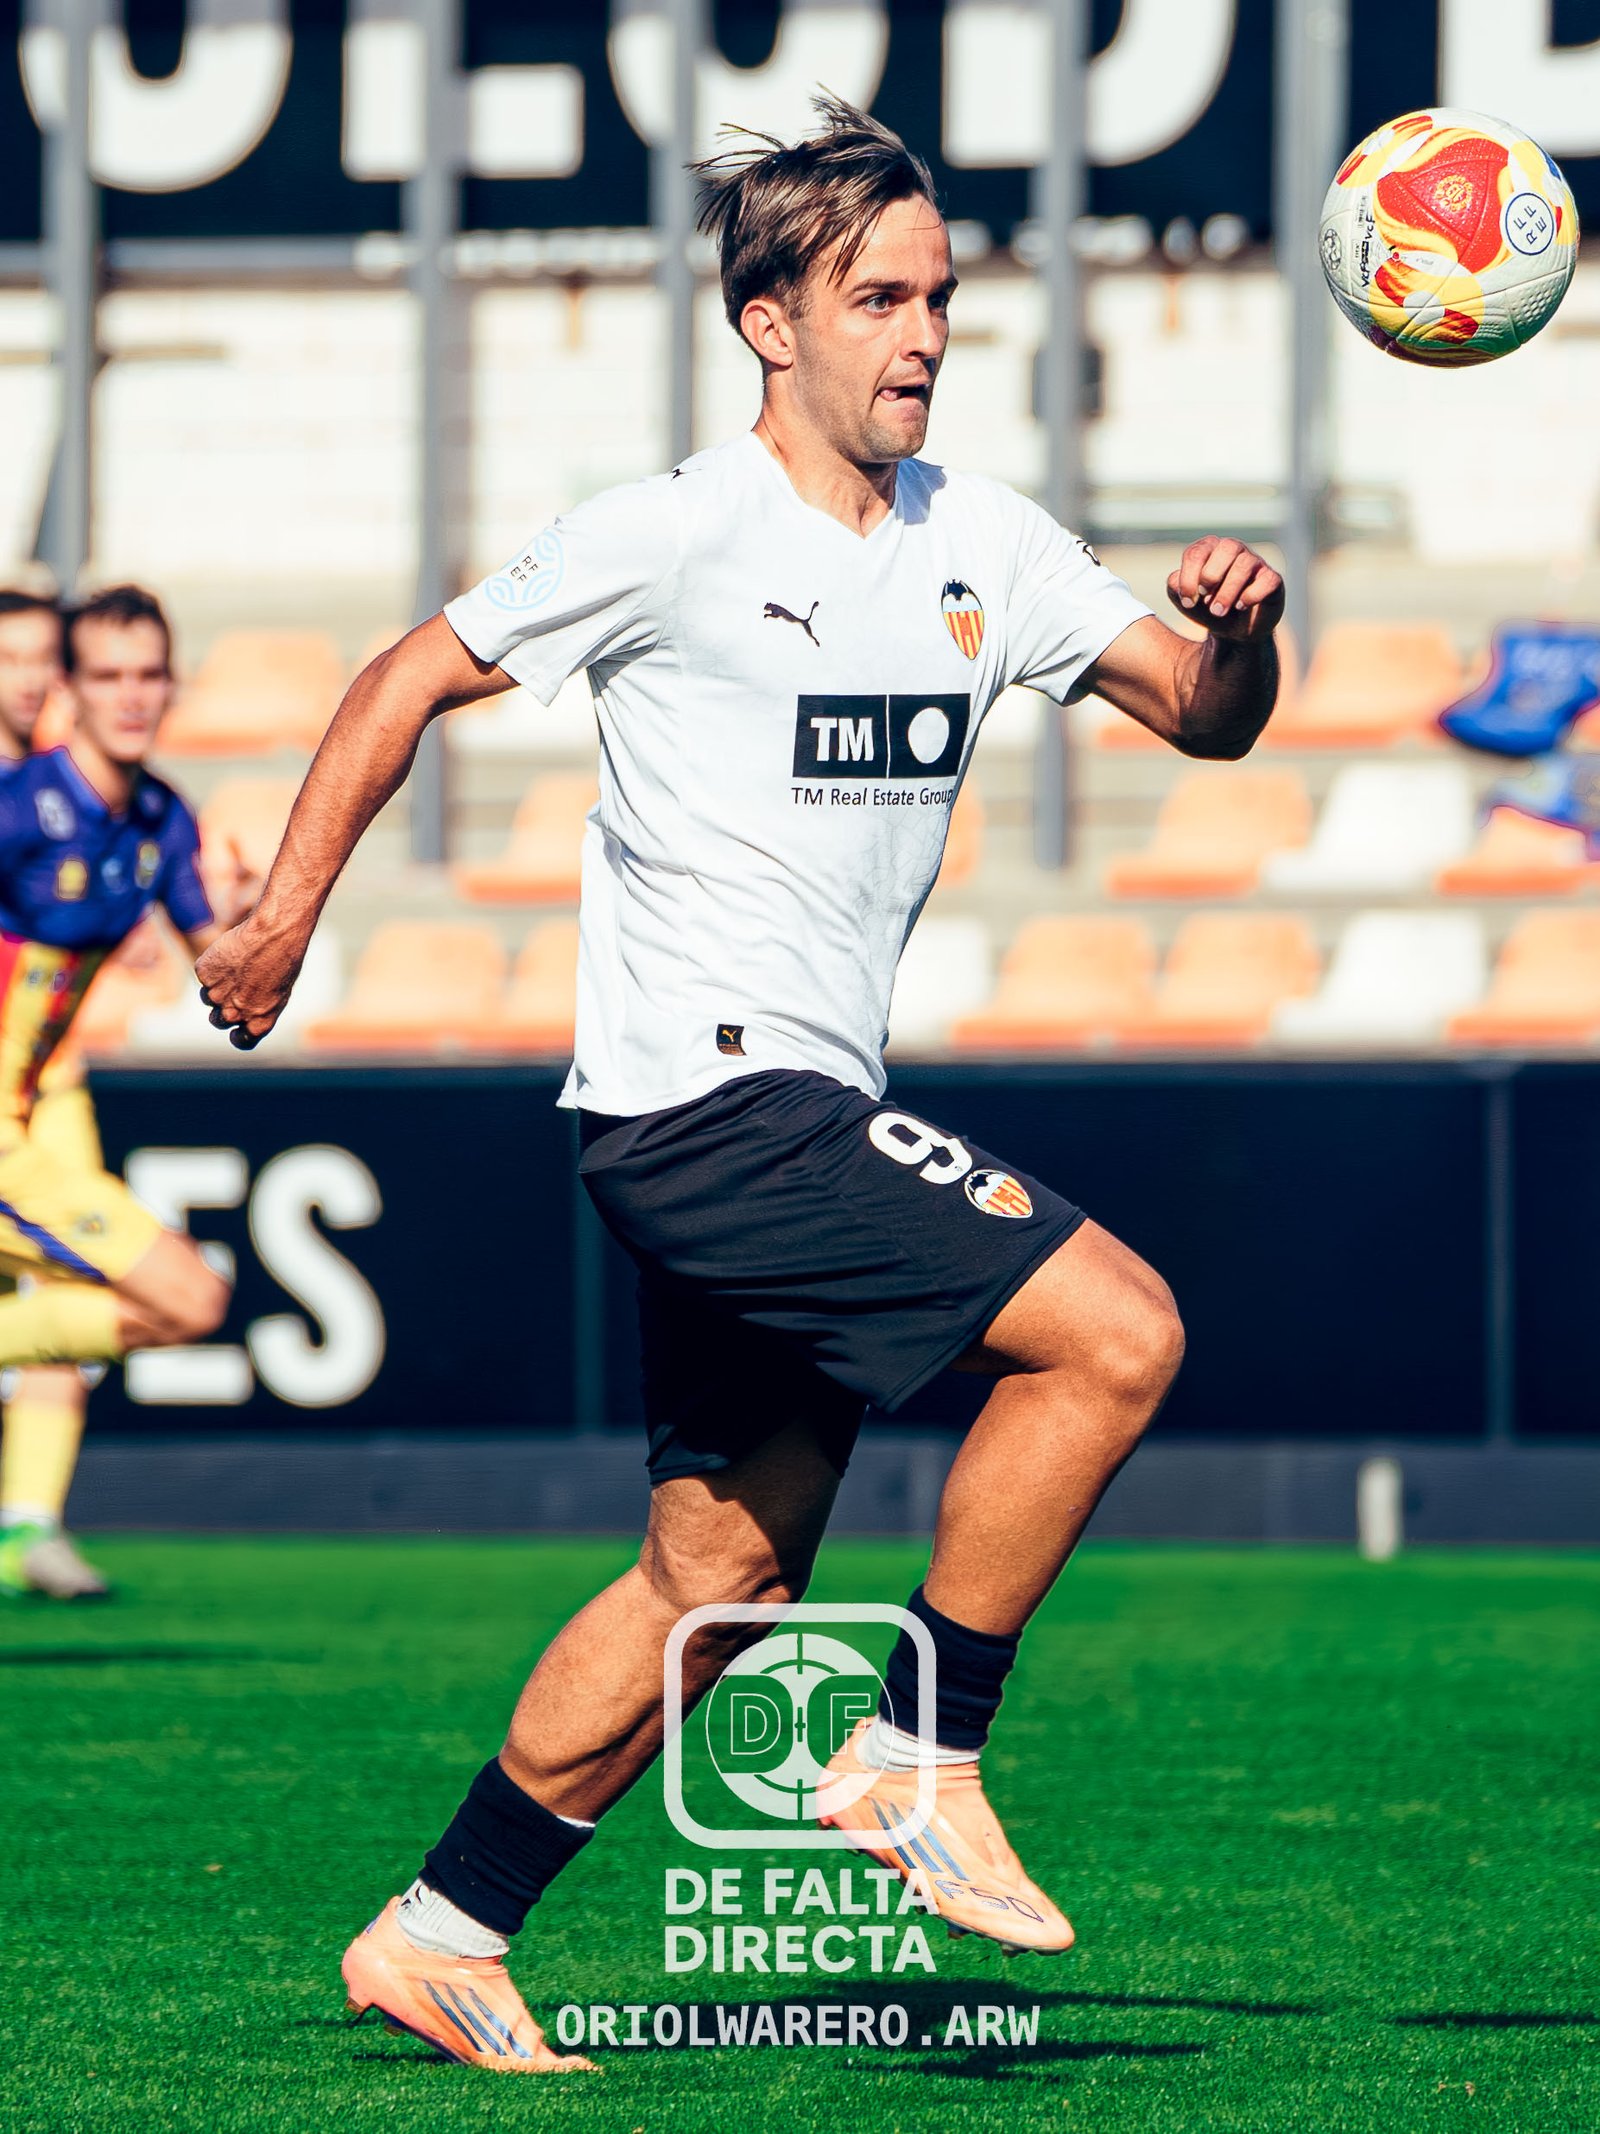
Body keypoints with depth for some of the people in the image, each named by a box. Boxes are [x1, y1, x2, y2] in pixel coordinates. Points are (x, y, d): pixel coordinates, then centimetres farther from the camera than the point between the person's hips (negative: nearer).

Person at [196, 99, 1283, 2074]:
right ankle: (919, 1756, -7)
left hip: (789, 1121, 8)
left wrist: (1235, 627, -11)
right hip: (712, 1092, -8)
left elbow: (1202, 716, 12)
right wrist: (288, 909, -3)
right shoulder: (680, 534, -9)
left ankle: (442, 1932, 20)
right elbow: (419, 675, -1)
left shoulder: (980, 542, 11)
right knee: (1116, 1330, -17)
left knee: (723, 1576, 12)